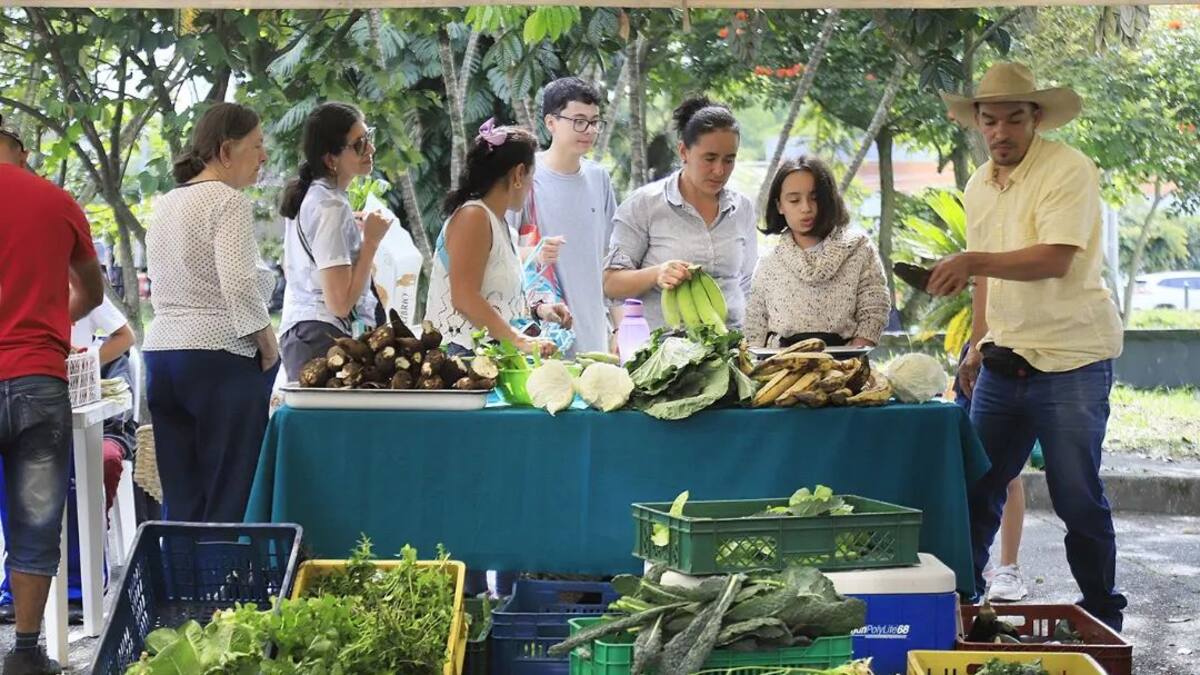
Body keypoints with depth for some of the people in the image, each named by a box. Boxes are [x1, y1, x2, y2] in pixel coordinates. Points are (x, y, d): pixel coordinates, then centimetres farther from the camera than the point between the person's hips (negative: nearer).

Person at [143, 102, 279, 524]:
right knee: (230, 498, -4)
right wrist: (267, 344, -9)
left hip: (162, 351, 8)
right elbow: (240, 284, -19)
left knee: (181, 500, 9)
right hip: (220, 355, -8)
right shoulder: (229, 202, -10)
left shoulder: (166, 205, 16)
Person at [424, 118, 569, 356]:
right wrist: (521, 341, -21)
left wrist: (537, 310, 11)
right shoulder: (473, 217, -9)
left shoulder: (499, 222, 19)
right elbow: (464, 298, -19)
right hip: (464, 353, -9)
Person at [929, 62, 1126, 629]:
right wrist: (978, 343, 20)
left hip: (1071, 364, -7)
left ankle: (1104, 618, 13)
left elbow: (1054, 260, -24)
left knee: (1078, 499, -2)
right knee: (976, 487, 7)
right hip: (1004, 364, 7)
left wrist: (973, 261, -33)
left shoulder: (1068, 170, -11)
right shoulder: (979, 186, 12)